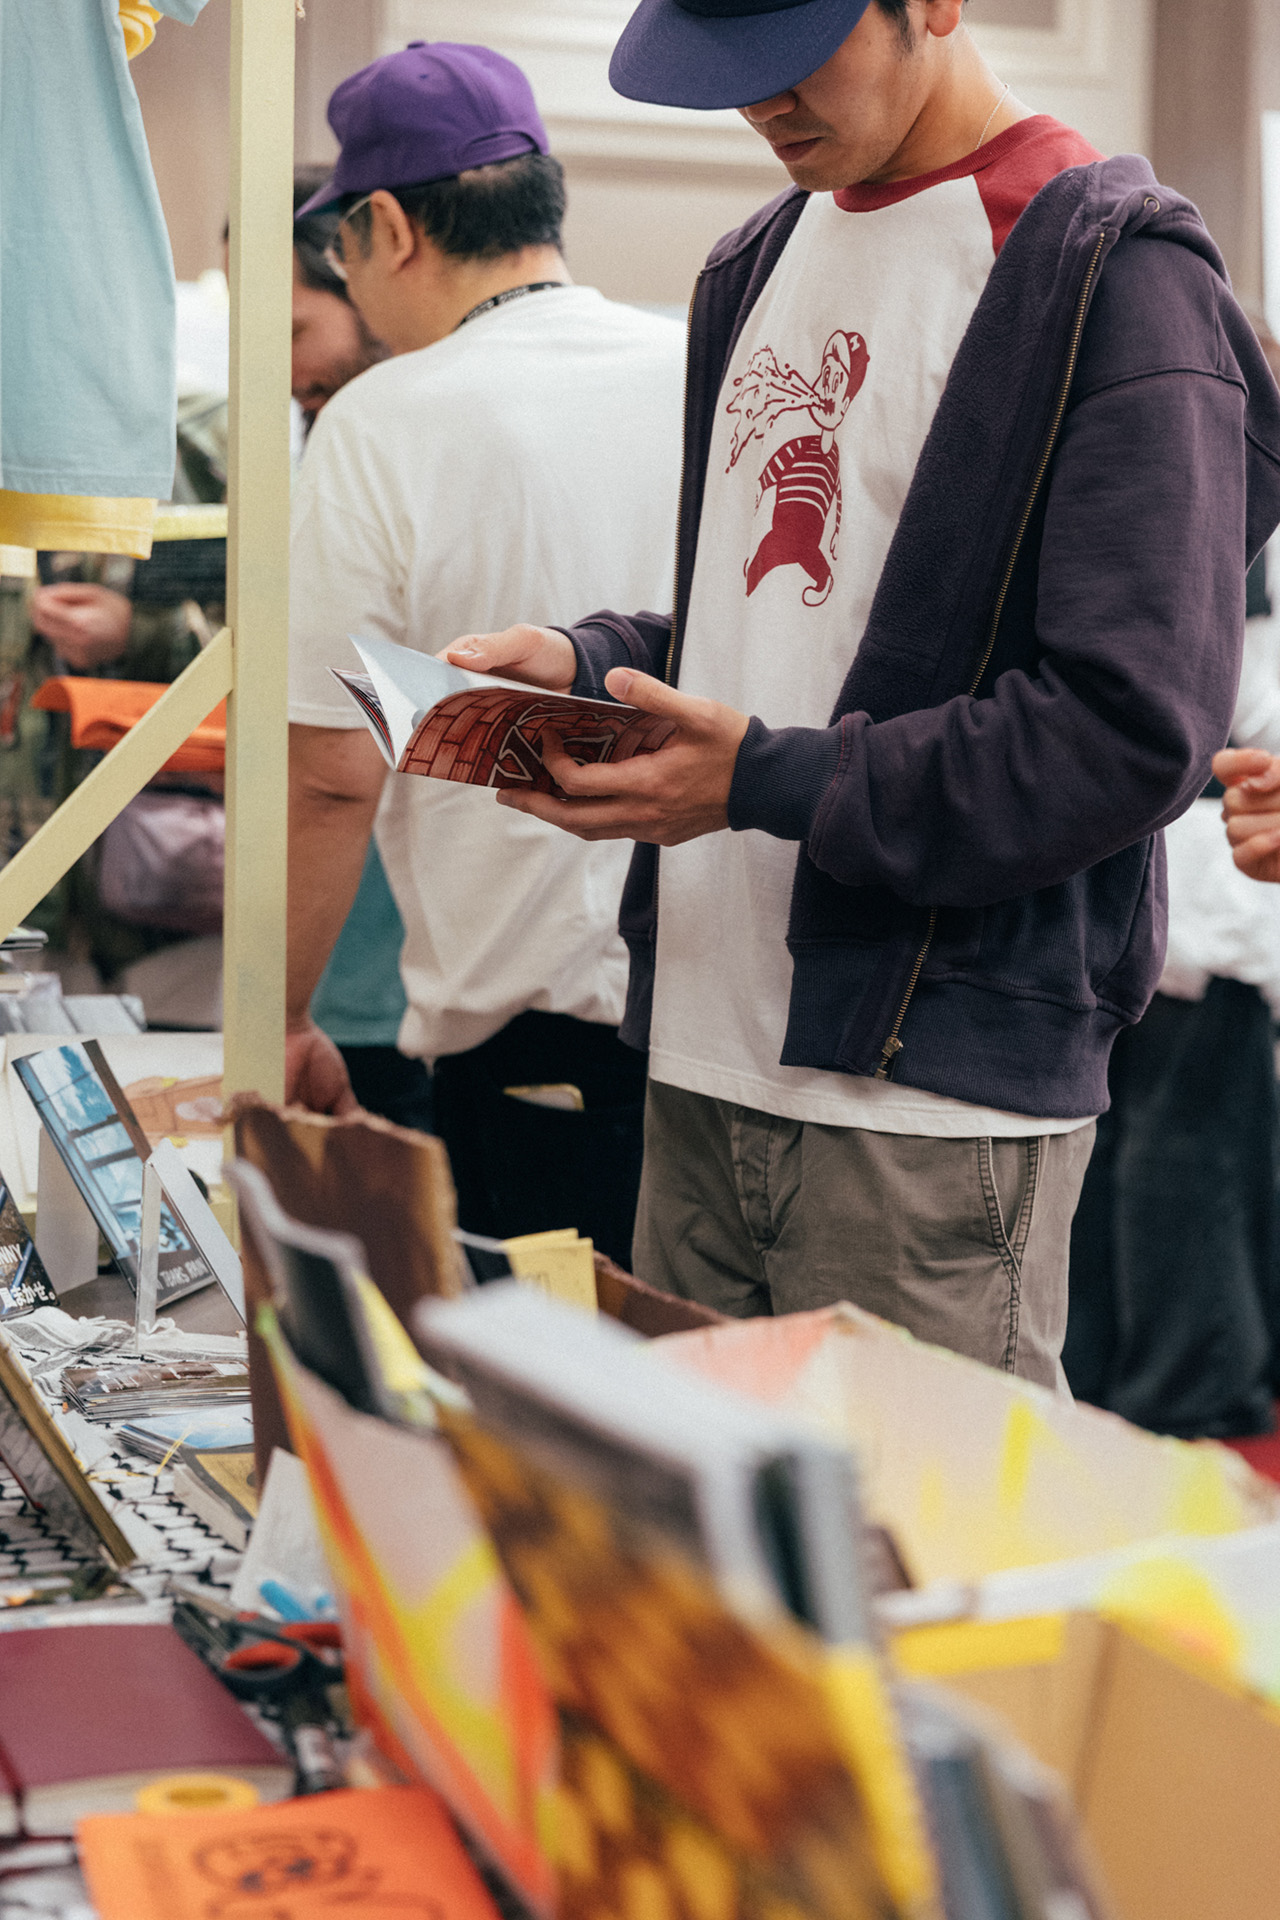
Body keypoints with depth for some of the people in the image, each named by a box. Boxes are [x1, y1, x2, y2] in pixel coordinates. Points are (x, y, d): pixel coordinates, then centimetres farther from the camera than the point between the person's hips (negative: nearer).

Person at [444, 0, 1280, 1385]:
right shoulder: (757, 268, 17)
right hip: (704, 1062, 7)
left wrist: (773, 779, -18)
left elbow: (1133, 729, -16)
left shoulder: (1120, 280, -9)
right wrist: (586, 666, 5)